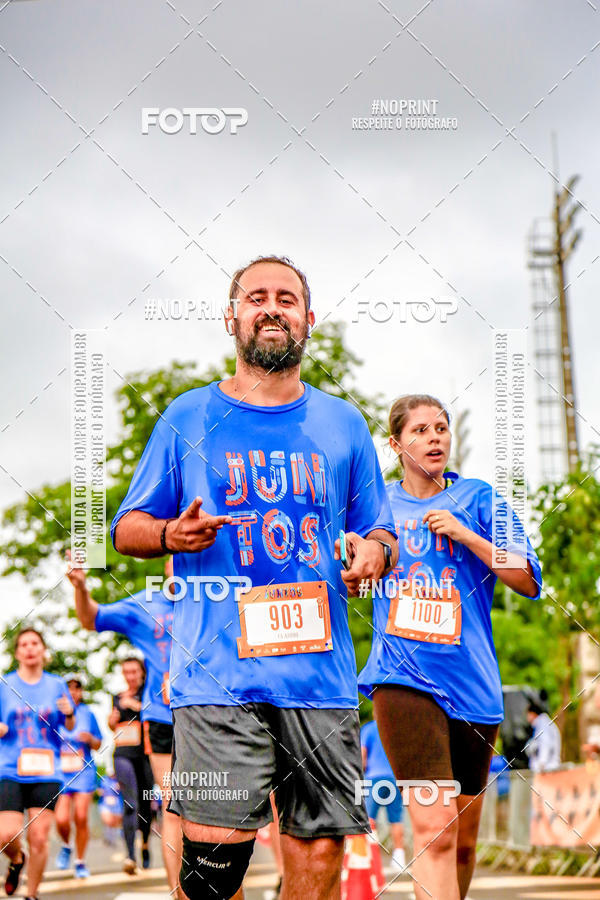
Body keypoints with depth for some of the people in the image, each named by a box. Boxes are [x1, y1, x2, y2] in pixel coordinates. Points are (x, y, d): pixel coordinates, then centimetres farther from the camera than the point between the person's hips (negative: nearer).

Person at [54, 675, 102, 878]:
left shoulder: (87, 713, 9)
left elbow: (98, 745, 13)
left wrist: (90, 739, -8)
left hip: (84, 772, 1)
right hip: (59, 772, -1)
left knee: (81, 818, -7)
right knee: (62, 819, -13)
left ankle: (81, 861, 10)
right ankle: (66, 846, 20)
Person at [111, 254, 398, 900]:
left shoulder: (343, 425, 16)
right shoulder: (188, 419, 10)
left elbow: (378, 533, 21)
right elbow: (125, 529, 13)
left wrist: (373, 553, -3)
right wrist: (172, 535, -9)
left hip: (322, 673, 2)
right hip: (217, 676, -2)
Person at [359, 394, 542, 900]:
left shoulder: (478, 499, 4)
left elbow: (530, 581, -1)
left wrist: (466, 536, -11)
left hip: (472, 682, 2)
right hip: (403, 679, -2)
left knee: (464, 836, 12)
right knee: (434, 825, -18)